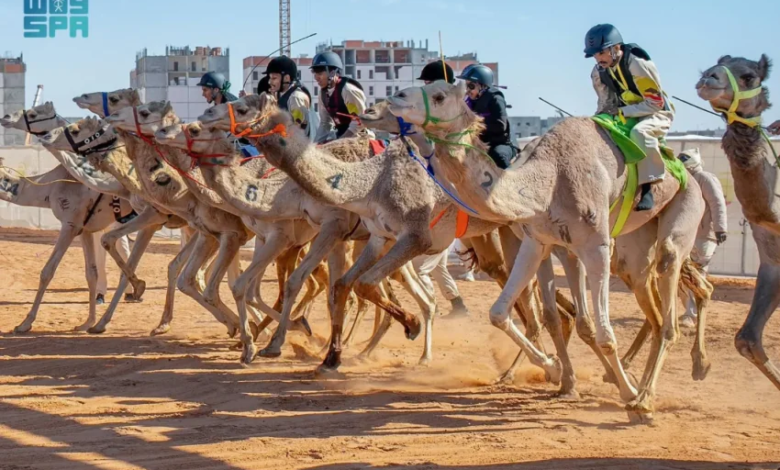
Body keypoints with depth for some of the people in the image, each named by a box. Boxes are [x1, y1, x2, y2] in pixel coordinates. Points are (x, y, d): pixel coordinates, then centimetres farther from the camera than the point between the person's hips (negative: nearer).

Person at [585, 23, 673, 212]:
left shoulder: (638, 65, -25)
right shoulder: (598, 73, -4)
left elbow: (655, 102, -24)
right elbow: (605, 104, 7)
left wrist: (622, 112, -26)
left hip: (656, 114, -8)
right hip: (627, 116, 8)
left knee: (640, 132, -40)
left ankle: (647, 187, -39)